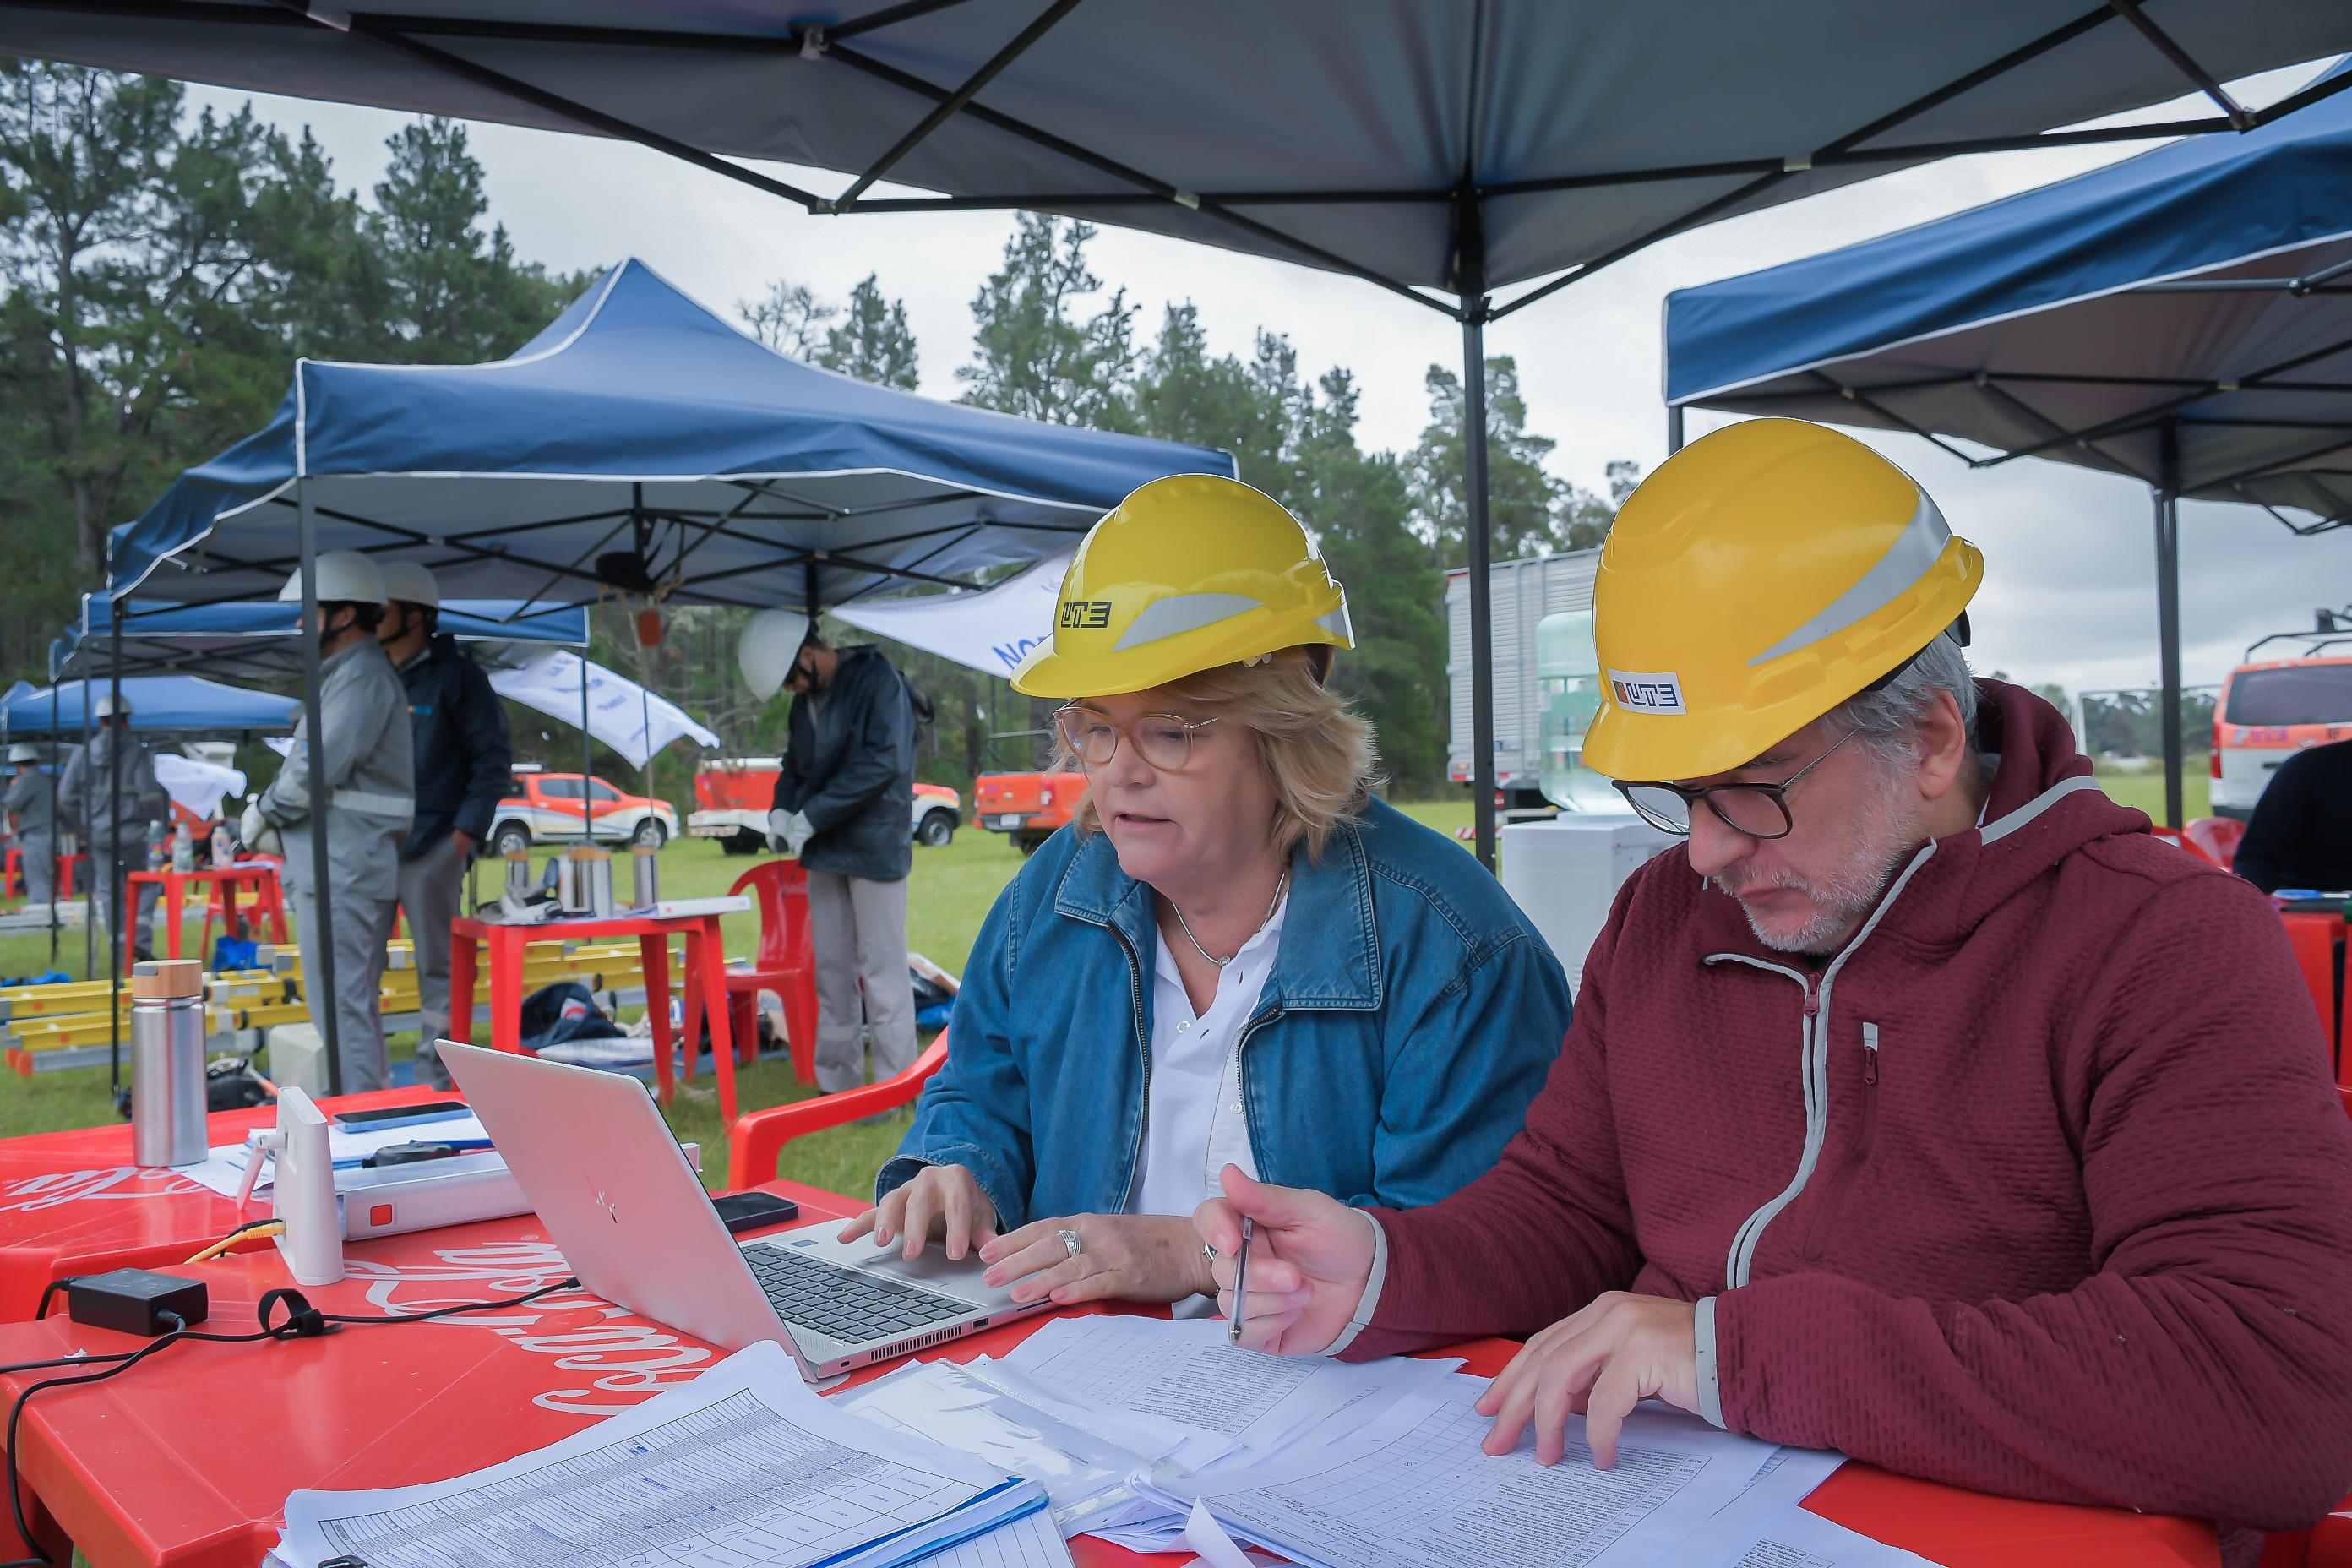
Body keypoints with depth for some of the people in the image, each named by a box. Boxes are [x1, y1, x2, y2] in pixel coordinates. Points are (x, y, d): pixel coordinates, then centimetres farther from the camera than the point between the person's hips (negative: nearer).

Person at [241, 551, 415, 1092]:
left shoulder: (362, 677, -13)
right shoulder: (346, 676, 21)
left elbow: (321, 765, -20)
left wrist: (264, 813, -5)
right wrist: (278, 821, 11)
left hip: (343, 870, -11)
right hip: (338, 867, 11)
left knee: (341, 1010, -8)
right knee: (356, 1007, 16)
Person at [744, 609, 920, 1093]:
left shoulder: (878, 681, -13)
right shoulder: (805, 701, 11)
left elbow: (883, 762, -22)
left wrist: (810, 816, -20)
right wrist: (781, 810, -2)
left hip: (875, 847, -7)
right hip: (825, 852, 8)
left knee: (881, 968, -3)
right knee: (831, 968, 11)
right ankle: (837, 1082, 21)